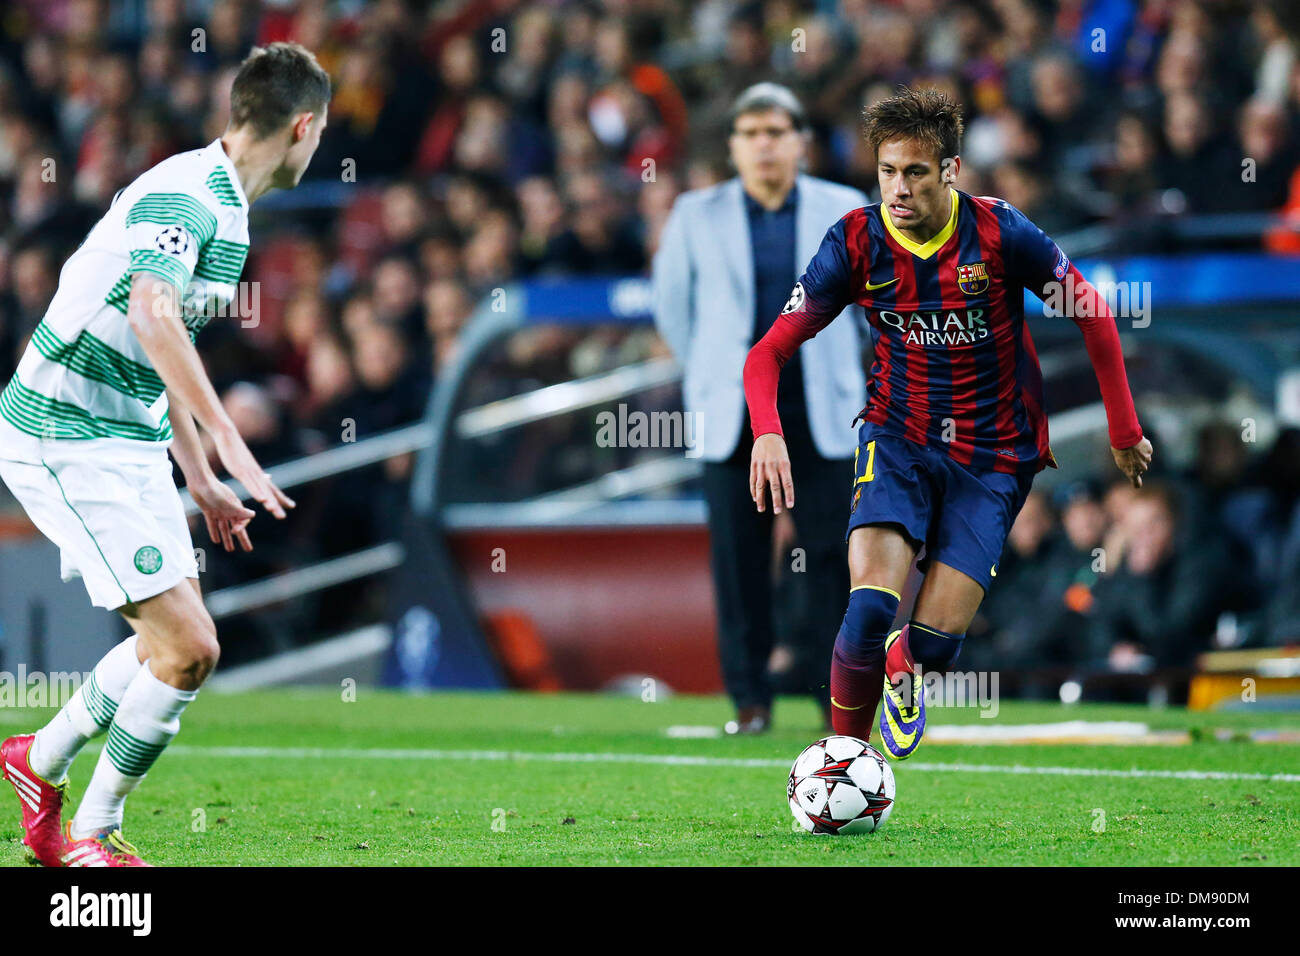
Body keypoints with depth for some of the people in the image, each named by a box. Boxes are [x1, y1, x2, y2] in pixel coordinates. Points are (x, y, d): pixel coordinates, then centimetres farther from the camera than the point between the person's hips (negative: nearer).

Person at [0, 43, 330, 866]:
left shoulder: (223, 209, 13)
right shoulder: (183, 196, -19)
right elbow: (152, 317, -36)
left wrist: (201, 480, 25)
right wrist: (232, 445, -39)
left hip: (127, 442, 10)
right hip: (69, 442, -10)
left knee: (180, 641, 14)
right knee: (187, 646, -11)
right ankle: (92, 837, 3)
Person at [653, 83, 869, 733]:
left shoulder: (845, 211, 4)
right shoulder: (697, 216, 4)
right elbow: (672, 304, 17)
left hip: (820, 411, 0)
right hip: (732, 412, 0)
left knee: (830, 551, -3)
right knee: (738, 554, -1)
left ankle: (840, 696, 3)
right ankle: (750, 698, 5)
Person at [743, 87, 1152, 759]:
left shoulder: (999, 233, -14)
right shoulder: (855, 243, -10)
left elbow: (1092, 315, 0)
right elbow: (769, 352, -7)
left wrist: (1124, 433, 4)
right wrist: (768, 433, -27)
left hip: (994, 456, 0)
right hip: (899, 438, 0)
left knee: (935, 644, -8)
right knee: (871, 609, -24)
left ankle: (903, 665, 31)